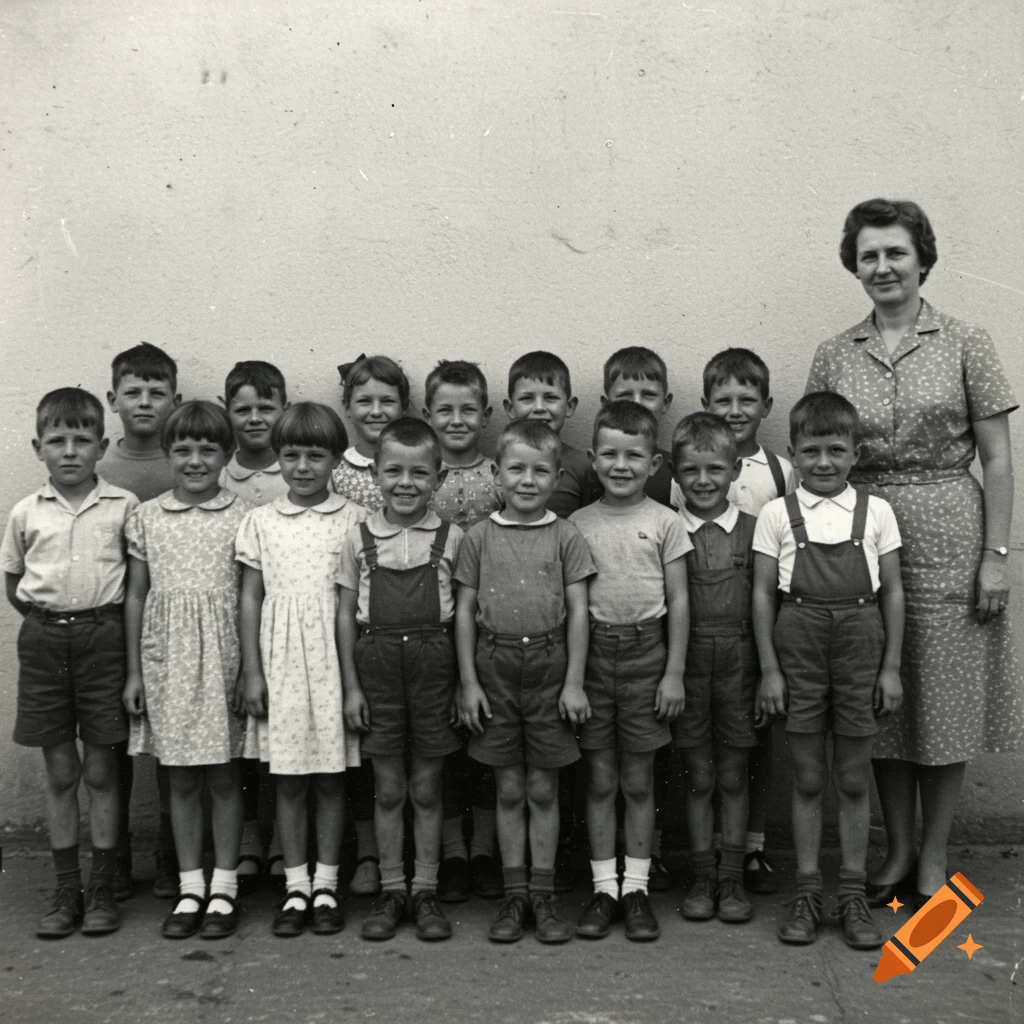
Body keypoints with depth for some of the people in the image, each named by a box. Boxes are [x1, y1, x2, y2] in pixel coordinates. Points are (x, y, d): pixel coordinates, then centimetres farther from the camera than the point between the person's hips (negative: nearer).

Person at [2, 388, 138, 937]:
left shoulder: (124, 506, -3)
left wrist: (95, 616, 0)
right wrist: (48, 617, 6)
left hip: (102, 636, -2)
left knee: (100, 771, 4)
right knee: (59, 772, 8)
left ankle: (101, 891, 15)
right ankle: (66, 892, 18)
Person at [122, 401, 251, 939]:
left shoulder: (243, 516, -3)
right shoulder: (146, 517, 4)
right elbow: (136, 595, 7)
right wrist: (133, 671, 4)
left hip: (223, 657, -2)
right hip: (167, 658, 2)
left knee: (224, 776, 6)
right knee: (181, 778, 10)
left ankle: (224, 888, 18)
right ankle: (189, 887, 21)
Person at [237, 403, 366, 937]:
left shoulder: (355, 520, 1)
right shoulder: (260, 521, 4)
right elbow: (250, 599, 6)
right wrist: (252, 672, 1)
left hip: (335, 657, -1)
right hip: (280, 658, 1)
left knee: (331, 776, 7)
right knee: (287, 778, 7)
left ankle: (326, 885, 19)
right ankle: (296, 887, 18)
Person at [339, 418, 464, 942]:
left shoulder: (451, 538, 0)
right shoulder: (359, 538, 1)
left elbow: (463, 614, 3)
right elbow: (346, 615, 4)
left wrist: (465, 682, 0)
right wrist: (351, 686, 1)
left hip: (433, 665, 0)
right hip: (377, 664, 1)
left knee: (426, 789, 8)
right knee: (388, 789, 8)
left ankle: (425, 890, 21)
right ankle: (391, 891, 21)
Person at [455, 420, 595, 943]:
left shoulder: (566, 537, 0)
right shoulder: (479, 538, 2)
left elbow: (577, 612, 0)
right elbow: (464, 612, 4)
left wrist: (574, 681, -4)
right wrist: (468, 681, -1)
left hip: (548, 667, -1)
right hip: (495, 667, 1)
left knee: (543, 789, 7)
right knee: (509, 790, 9)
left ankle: (543, 896, 18)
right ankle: (514, 895, 19)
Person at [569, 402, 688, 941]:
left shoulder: (664, 522, -1)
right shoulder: (578, 524, 2)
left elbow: (678, 601, 0)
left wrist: (674, 672, -3)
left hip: (645, 653, -1)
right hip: (592, 654, 1)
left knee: (638, 781, 8)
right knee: (599, 780, 7)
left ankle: (636, 887, 19)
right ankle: (604, 886, 17)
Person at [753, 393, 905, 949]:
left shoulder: (876, 512, 2)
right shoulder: (777, 515, 0)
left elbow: (892, 592, 5)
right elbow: (763, 593, 1)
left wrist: (891, 666, 2)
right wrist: (769, 669, -2)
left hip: (859, 649, 1)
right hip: (799, 647, 0)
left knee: (853, 779, 9)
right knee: (807, 778, 8)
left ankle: (853, 893, 21)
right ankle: (806, 891, 19)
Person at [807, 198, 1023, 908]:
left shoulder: (966, 346, 0)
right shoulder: (834, 357, 6)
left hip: (949, 539, -2)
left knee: (946, 699, 4)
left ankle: (934, 858, 20)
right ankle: (898, 851, 25)